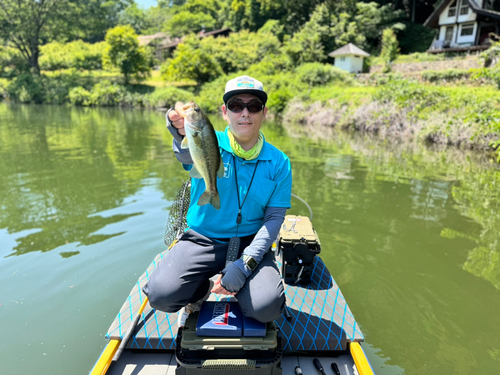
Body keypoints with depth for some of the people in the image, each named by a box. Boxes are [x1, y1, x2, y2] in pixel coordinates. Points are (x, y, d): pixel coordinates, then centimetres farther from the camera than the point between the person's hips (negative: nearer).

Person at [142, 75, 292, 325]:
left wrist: (246, 263, -18)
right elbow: (186, 155, -30)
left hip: (250, 244, 1)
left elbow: (274, 218, -5)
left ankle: (243, 289, 13)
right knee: (161, 295, -22)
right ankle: (201, 290, 13)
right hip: (201, 240, 0)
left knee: (265, 308, -24)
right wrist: (183, 134, -56)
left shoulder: (279, 163, -1)